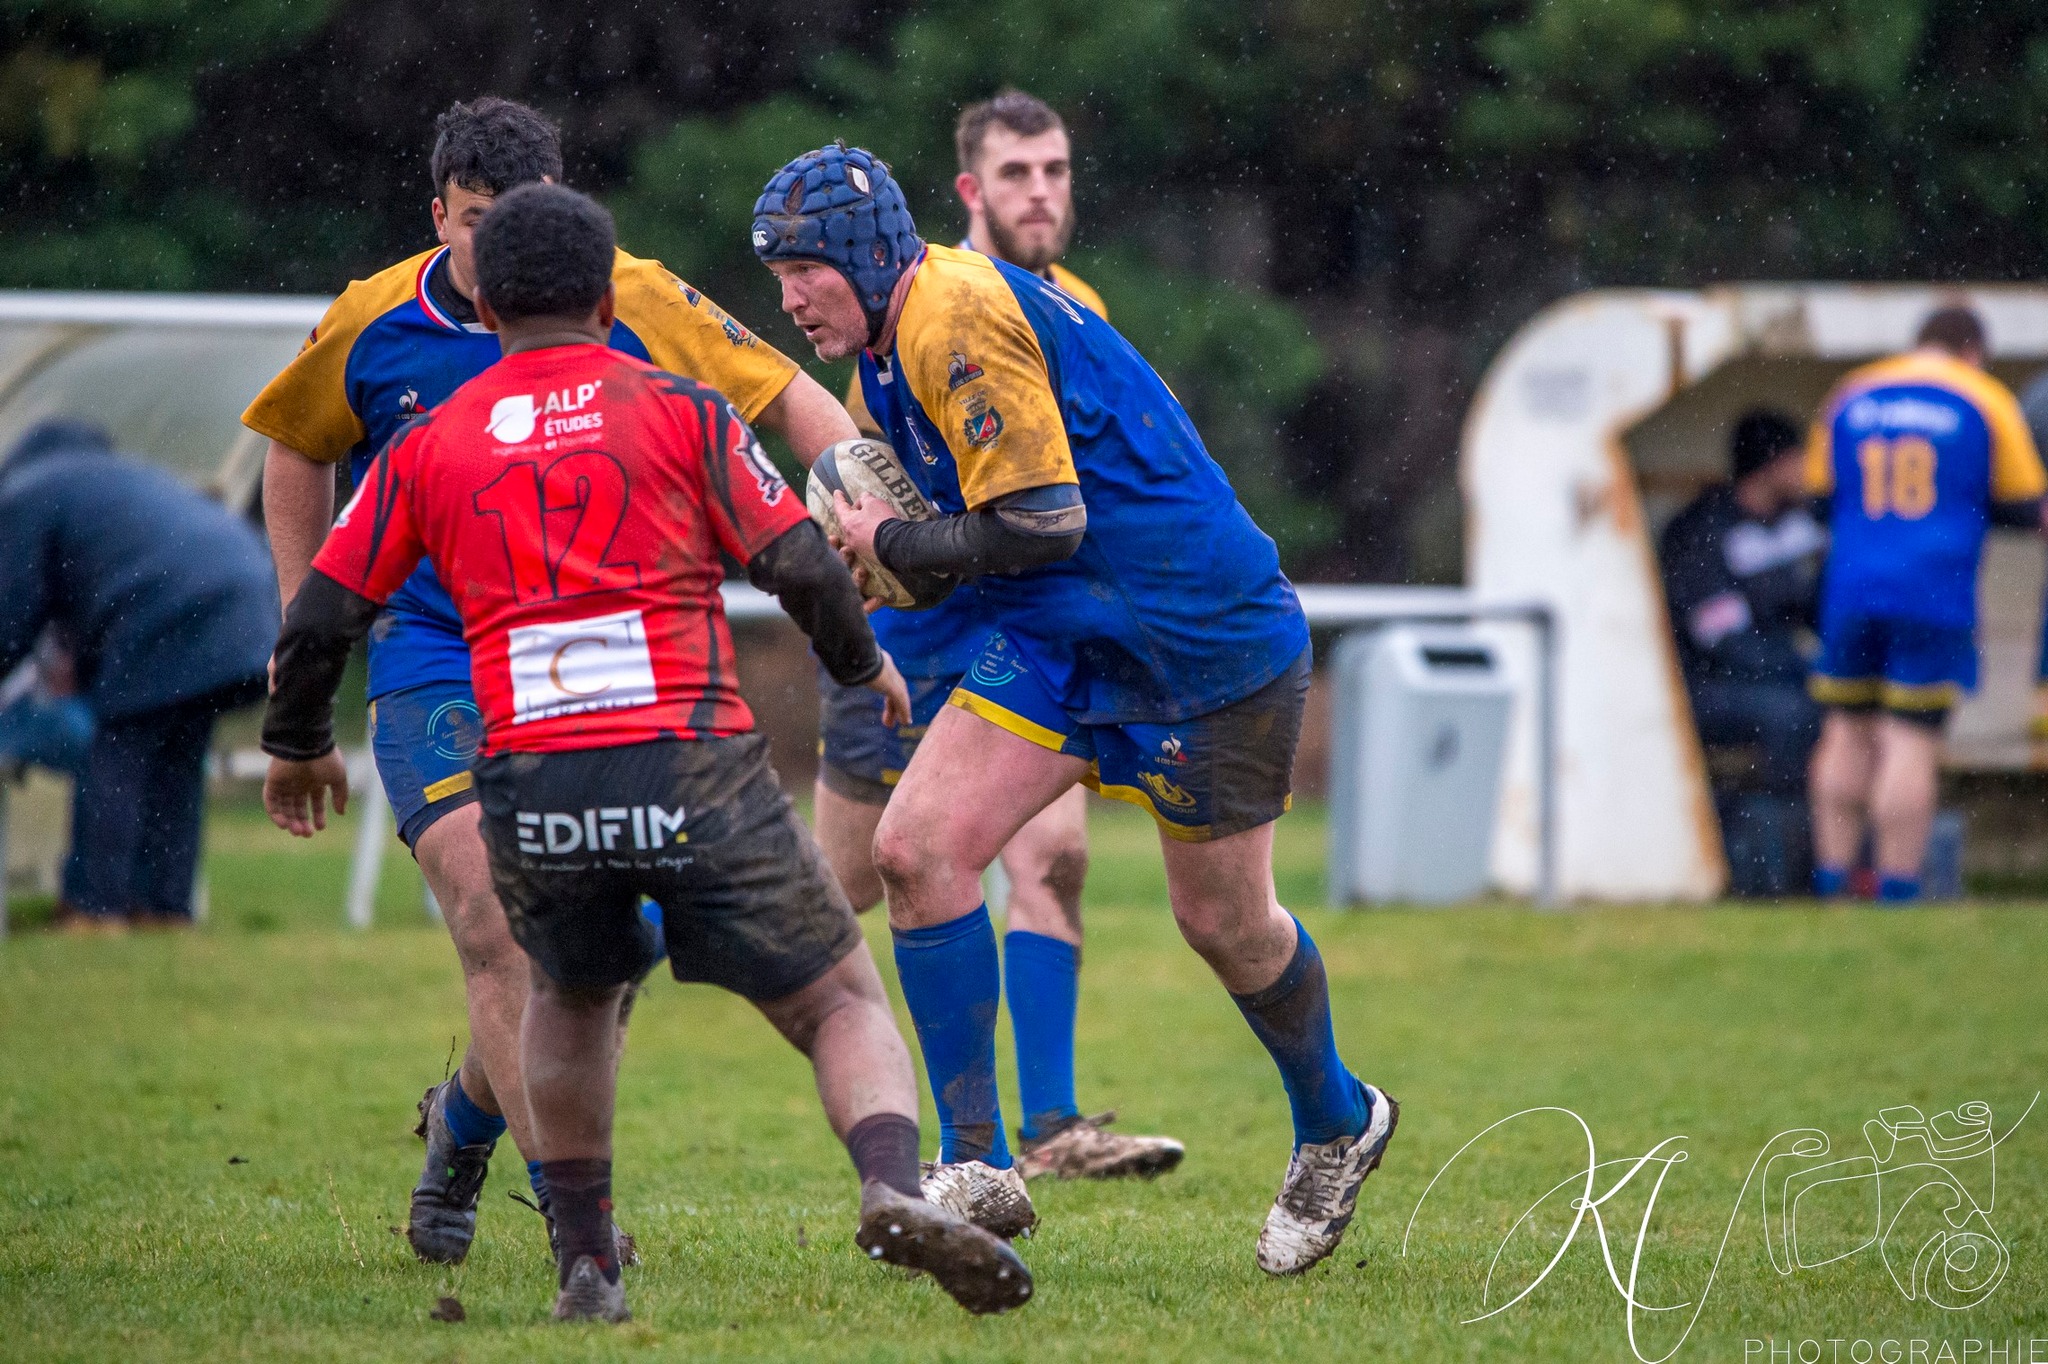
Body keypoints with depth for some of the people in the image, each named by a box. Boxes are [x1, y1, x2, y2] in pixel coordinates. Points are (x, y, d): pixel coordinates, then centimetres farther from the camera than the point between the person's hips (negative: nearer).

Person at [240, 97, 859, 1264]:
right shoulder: (371, 326, -2)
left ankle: (466, 1119, 34)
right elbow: (298, 448, 17)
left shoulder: (633, 305, -7)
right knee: (498, 934, -16)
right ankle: (565, 1192, -13)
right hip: (436, 672, -1)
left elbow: (789, 398, -1)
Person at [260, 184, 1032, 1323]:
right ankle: (896, 1189, -21)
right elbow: (801, 567, 1)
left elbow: (319, 623, 15)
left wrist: (299, 747, 33)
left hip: (528, 786, 3)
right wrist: (865, 664, 21)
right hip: (694, 768, -2)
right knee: (844, 1002, 7)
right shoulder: (681, 411, 6)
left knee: (574, 998, 31)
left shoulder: (426, 448, 13)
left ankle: (587, 1265, 24)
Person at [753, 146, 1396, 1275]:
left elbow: (1041, 522, -26)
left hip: (1205, 635, -9)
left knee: (1223, 925, 6)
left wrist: (892, 545, -12)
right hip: (1062, 641, 9)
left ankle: (1337, 1125, 35)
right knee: (916, 845, -8)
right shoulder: (892, 344, 8)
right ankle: (976, 1168, -6)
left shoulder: (956, 318, -23)